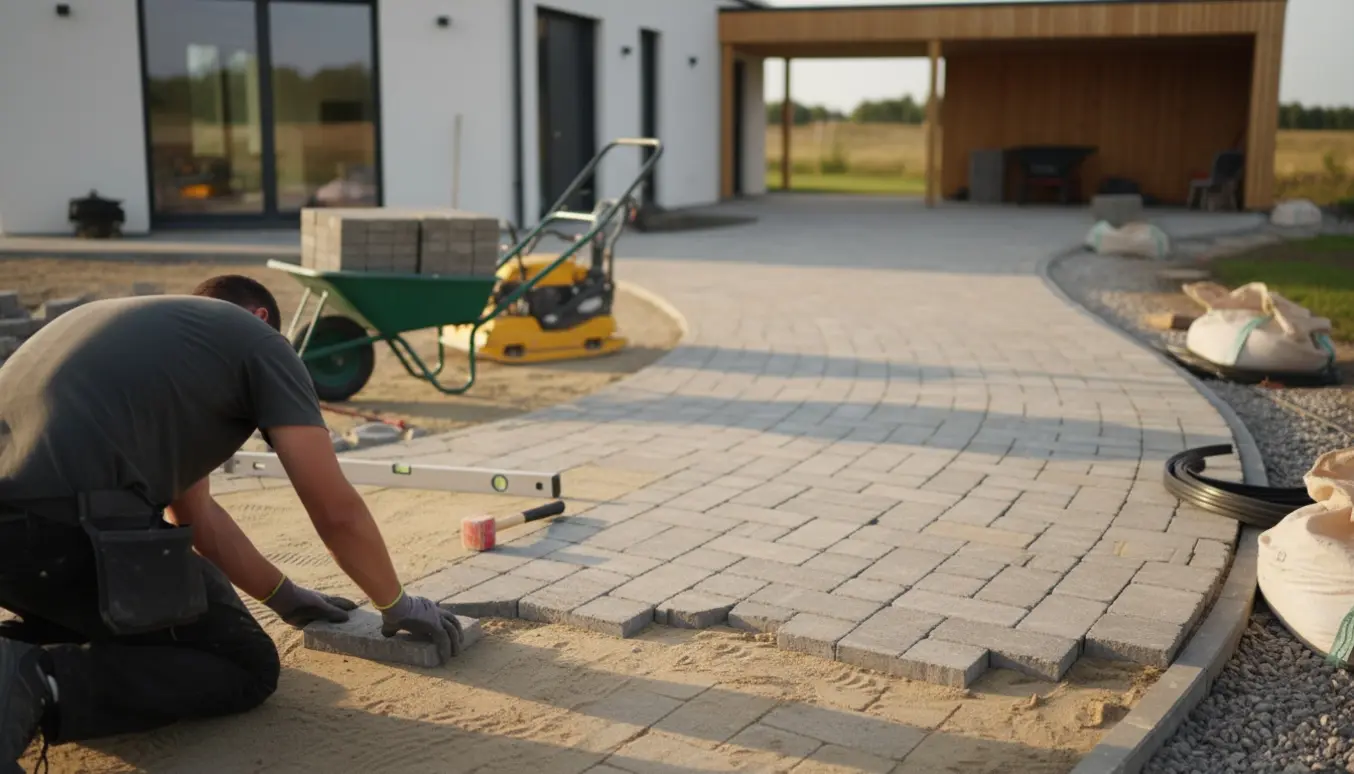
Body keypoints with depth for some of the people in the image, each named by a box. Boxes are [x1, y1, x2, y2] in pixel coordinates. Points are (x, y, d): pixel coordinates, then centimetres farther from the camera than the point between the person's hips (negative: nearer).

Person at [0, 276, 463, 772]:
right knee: (246, 667, 8)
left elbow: (192, 511, 38)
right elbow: (337, 513, 9)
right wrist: (396, 605, 25)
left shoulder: (146, 326, 34)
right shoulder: (258, 340, 12)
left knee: (157, 622, 32)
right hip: (66, 522, -9)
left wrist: (285, 597, 45)